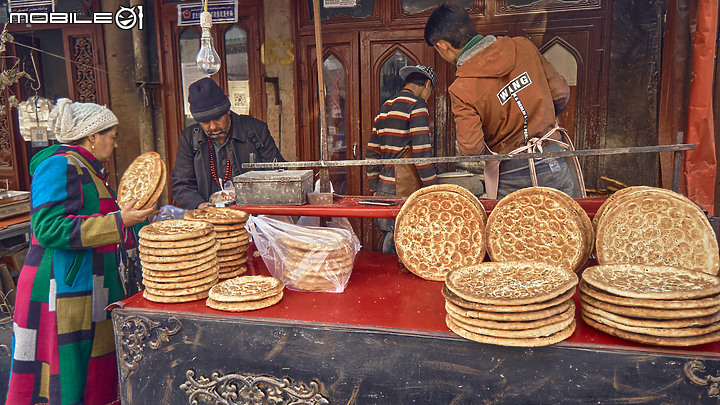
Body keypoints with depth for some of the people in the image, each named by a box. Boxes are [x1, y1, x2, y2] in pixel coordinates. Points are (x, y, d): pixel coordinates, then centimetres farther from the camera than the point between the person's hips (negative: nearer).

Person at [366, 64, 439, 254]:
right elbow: (421, 151, -15)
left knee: (389, 247, 14)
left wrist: (375, 189, 20)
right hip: (406, 189, -8)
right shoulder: (417, 105, -7)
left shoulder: (384, 108, 17)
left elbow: (371, 153, 17)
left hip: (384, 188, 8)